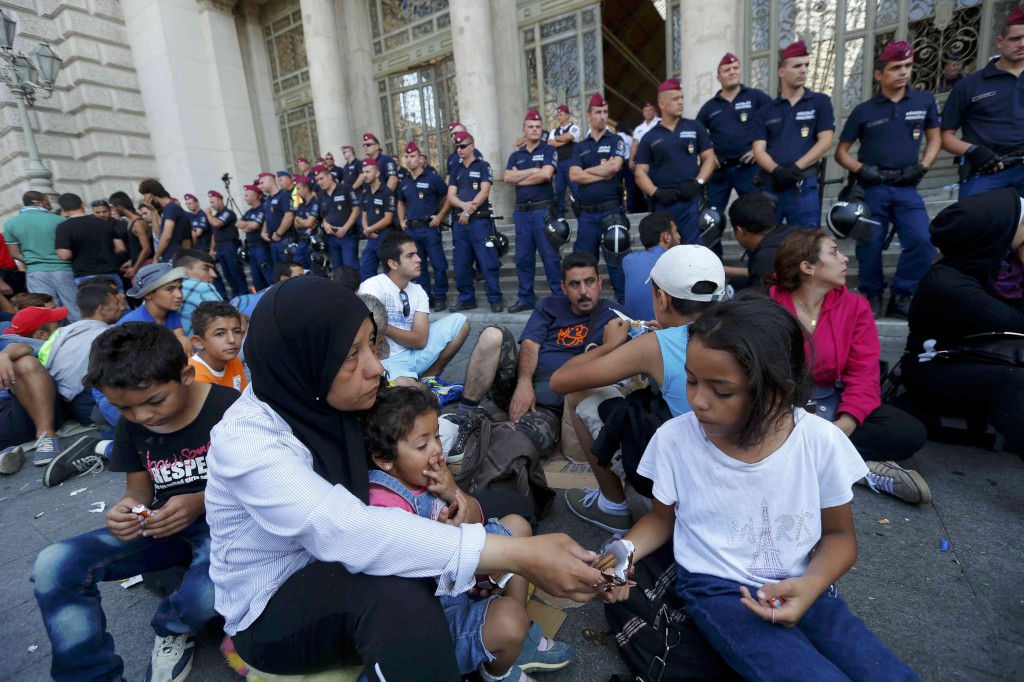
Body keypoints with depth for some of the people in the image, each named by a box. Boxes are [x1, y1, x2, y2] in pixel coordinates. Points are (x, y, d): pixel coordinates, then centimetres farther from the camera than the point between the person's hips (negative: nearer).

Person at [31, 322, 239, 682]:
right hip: (163, 524, 6)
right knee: (53, 566, -16)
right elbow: (140, 488, 10)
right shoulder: (131, 423, 1)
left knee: (209, 594, -35)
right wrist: (127, 507, -15)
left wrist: (203, 501, -28)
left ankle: (173, 630, 5)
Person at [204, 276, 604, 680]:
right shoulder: (245, 442, -30)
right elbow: (350, 532, -43)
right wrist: (518, 555, -46)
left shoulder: (329, 402, -10)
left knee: (490, 510, -5)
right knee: (396, 593, -39)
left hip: (338, 563, 6)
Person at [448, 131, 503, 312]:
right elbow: (451, 197, 7)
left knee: (488, 263, -7)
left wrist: (469, 212, -13)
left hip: (480, 221, -5)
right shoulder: (455, 171, 18)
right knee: (461, 264, 6)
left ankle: (495, 298, -1)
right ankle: (466, 298, 16)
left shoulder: (483, 166, 5)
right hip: (459, 222, 5)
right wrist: (464, 205, -14)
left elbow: (484, 192, -7)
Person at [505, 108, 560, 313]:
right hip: (521, 212, 5)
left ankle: (559, 297, 2)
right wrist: (533, 170, -6)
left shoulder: (549, 150, 4)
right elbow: (507, 177, -1)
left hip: (543, 210, -4)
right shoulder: (515, 155, 16)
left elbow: (546, 174, -13)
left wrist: (519, 179, -3)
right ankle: (525, 298, 15)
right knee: (523, 257, 6)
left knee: (550, 255, -5)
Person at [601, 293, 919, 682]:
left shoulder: (821, 442, -12)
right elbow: (662, 519, 4)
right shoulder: (675, 438, -14)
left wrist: (810, 585, -17)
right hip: (719, 590, -2)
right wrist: (626, 551, -16)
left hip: (802, 587, 3)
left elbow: (839, 536, 3)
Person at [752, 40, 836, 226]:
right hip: (769, 186, 2)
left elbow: (825, 141, 0)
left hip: (804, 186, -1)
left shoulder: (820, 102, 10)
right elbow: (759, 151, 3)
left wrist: (795, 168, -13)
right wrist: (777, 171, -17)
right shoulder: (764, 112, 13)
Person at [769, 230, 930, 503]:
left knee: (912, 433, -16)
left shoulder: (855, 306, 1)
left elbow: (863, 376, -5)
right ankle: (865, 465, -21)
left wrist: (841, 427, -22)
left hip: (834, 402, 3)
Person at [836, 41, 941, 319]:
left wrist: (922, 167, -2)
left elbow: (935, 138, 15)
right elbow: (841, 152, 7)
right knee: (870, 245, 0)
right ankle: (872, 296, 19)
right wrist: (861, 170, -10)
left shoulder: (924, 100, 9)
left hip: (906, 187, 2)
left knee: (922, 241, -13)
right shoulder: (864, 111, 4)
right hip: (871, 187, -1)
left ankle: (901, 297, 4)